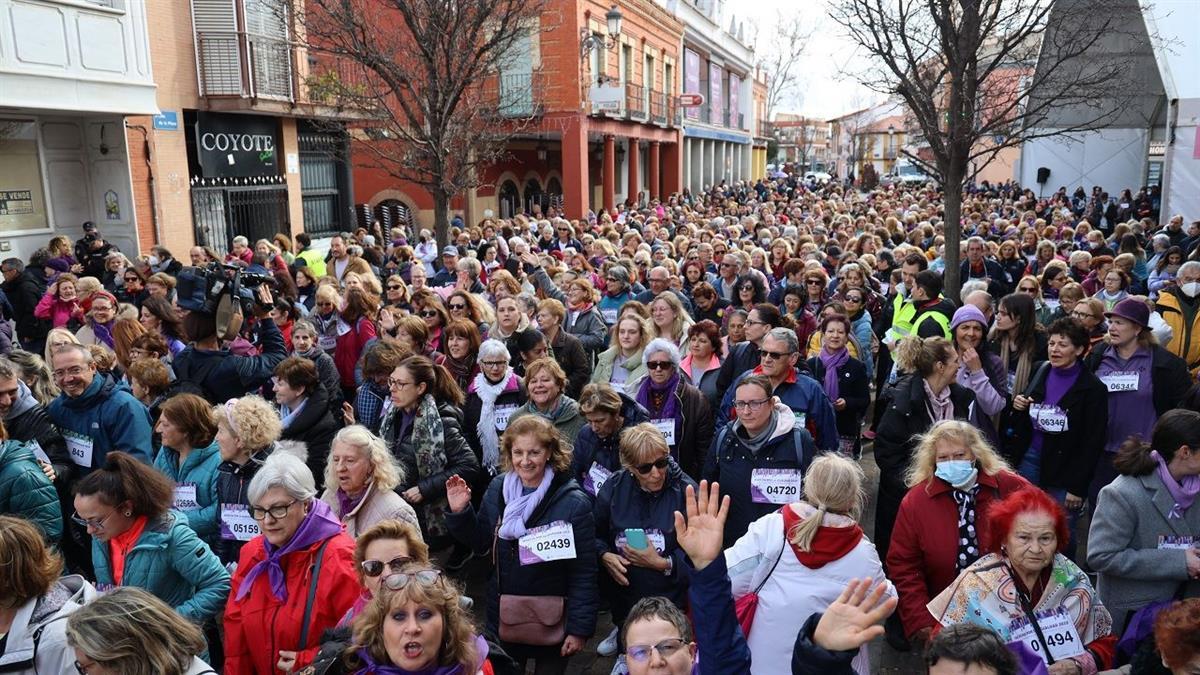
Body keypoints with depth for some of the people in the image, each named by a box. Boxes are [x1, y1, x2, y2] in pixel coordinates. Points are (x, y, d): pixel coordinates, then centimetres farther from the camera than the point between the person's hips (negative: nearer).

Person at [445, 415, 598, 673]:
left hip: (552, 622, -4)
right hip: (503, 616, 4)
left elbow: (584, 572, -15)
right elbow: (482, 545, 6)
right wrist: (460, 512, -9)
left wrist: (579, 628, -13)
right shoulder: (497, 489, -4)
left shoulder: (573, 503, -19)